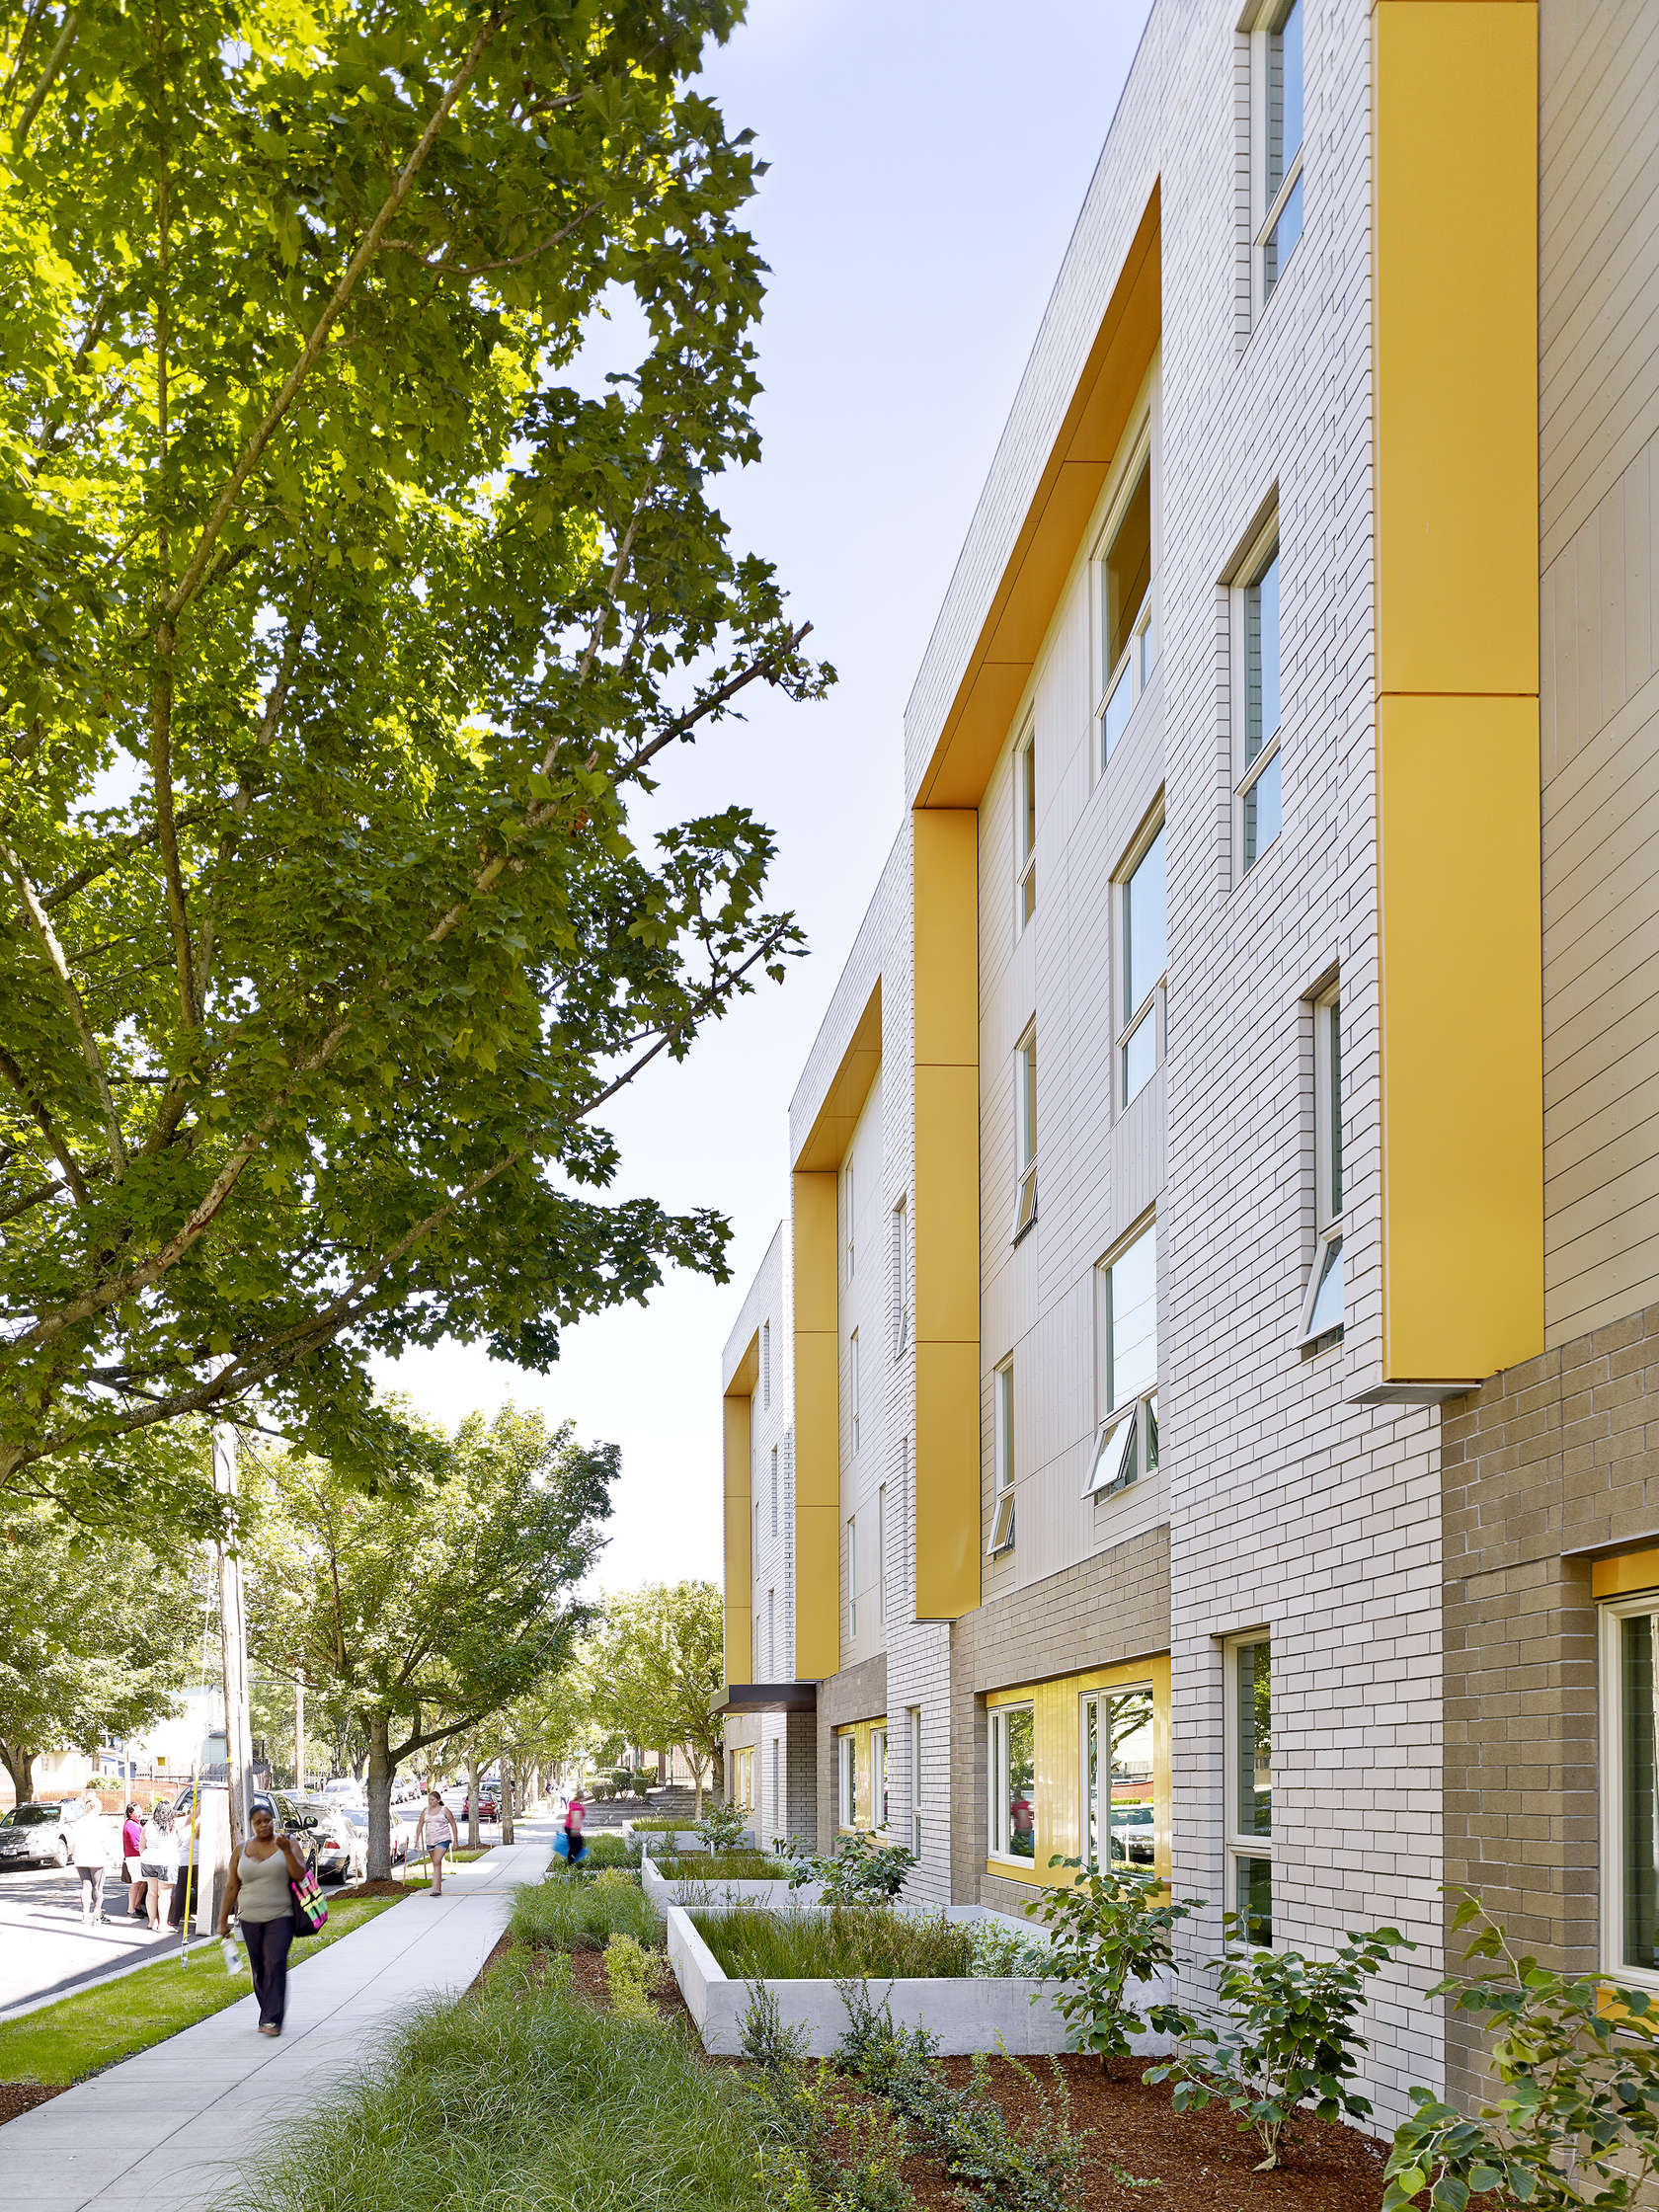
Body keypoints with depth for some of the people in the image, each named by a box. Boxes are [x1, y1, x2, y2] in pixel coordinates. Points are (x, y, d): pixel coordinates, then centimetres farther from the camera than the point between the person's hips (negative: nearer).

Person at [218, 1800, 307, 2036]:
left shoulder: (285, 1844, 2)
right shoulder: (242, 1850, 8)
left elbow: (300, 1875, -8)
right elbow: (232, 1887, 11)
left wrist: (287, 1851, -20)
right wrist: (223, 1920, 9)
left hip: (280, 1918, -3)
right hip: (250, 1919, 3)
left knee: (275, 1965, -15)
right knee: (259, 1970, 5)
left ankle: (272, 2020, -17)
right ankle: (267, 2016, 17)